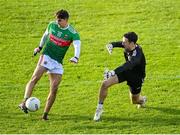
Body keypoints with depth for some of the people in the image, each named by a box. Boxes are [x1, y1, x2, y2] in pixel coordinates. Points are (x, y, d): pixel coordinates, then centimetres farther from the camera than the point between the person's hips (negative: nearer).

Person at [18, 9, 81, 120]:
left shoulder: (73, 33, -8)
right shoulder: (52, 25, 0)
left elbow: (77, 45, -24)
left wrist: (76, 57, -44)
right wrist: (40, 47, 28)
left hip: (58, 62, 0)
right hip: (46, 56, 0)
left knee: (54, 89, -5)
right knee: (35, 78, -24)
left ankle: (45, 114, 6)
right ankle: (24, 102, -35)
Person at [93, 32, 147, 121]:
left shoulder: (137, 55, -41)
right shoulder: (128, 45, -19)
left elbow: (128, 65, -57)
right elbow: (119, 44, 1)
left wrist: (114, 72, -72)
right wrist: (112, 45, -25)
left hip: (136, 76, -5)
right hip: (126, 71, 5)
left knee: (135, 101, 12)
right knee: (105, 84, -14)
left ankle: (142, 99, 51)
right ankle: (99, 108, 3)